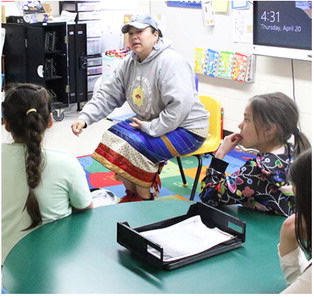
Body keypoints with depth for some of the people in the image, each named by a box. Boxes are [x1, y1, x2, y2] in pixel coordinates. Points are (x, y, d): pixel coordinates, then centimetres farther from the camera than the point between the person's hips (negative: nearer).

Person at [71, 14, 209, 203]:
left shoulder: (170, 62, -22)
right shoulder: (129, 64, 4)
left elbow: (180, 106, -31)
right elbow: (108, 95, 5)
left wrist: (150, 128, -26)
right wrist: (84, 118, -9)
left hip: (186, 129, -9)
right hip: (151, 123, 9)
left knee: (132, 147, -24)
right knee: (111, 138, -1)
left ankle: (146, 200, 0)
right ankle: (132, 194, 15)